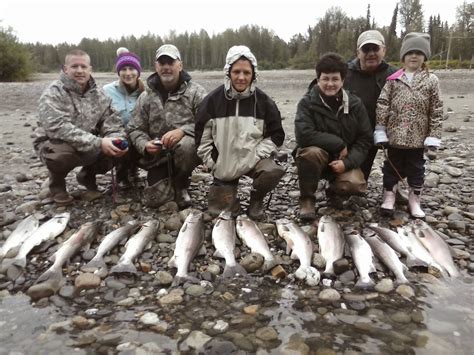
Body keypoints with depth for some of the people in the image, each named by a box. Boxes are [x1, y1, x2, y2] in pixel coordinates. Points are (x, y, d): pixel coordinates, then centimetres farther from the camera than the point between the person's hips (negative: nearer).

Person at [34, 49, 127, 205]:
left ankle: (87, 174, 13)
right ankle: (57, 182, -1)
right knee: (63, 154, -38)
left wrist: (117, 141, -29)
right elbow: (58, 128, -32)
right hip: (53, 144, -5)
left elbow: (112, 122, -4)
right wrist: (98, 142, -40)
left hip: (90, 147, 5)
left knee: (117, 150, -19)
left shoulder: (98, 94, 1)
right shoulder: (53, 93, -18)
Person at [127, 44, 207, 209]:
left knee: (185, 145, -38)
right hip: (158, 157, 3)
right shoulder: (146, 96, 5)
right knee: (154, 199, -7)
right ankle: (171, 180, 29)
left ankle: (180, 185, -7)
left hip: (188, 151, -3)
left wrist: (182, 131, -29)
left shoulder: (195, 92, -5)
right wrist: (145, 145, -15)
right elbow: (135, 129, 7)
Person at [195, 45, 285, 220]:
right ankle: (224, 190, 28)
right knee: (218, 211, -8)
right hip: (223, 164, 0)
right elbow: (202, 135, 1)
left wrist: (258, 155, -10)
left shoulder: (263, 101, -3)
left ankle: (256, 198, 2)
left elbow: (276, 134, 2)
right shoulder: (213, 100, -5)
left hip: (253, 159, 0)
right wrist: (212, 162, -6)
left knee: (274, 171, -31)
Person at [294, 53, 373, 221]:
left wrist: (347, 162, -18)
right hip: (317, 157, -2)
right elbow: (303, 135, -24)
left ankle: (334, 191, 12)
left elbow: (365, 139, -2)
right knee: (311, 152, -36)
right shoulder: (307, 102, -11)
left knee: (355, 184, -27)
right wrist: (339, 144, -22)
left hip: (344, 160, 2)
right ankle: (307, 199, -11)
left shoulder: (355, 104, -3)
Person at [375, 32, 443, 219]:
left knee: (416, 168, 10)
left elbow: (436, 111, 1)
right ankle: (389, 195, 21)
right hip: (395, 134, 0)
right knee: (392, 166, 10)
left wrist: (434, 135, -4)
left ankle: (414, 199, 21)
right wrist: (380, 129, -9)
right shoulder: (393, 79, -1)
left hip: (418, 136, 1)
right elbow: (382, 104, -3)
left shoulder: (431, 80, 1)